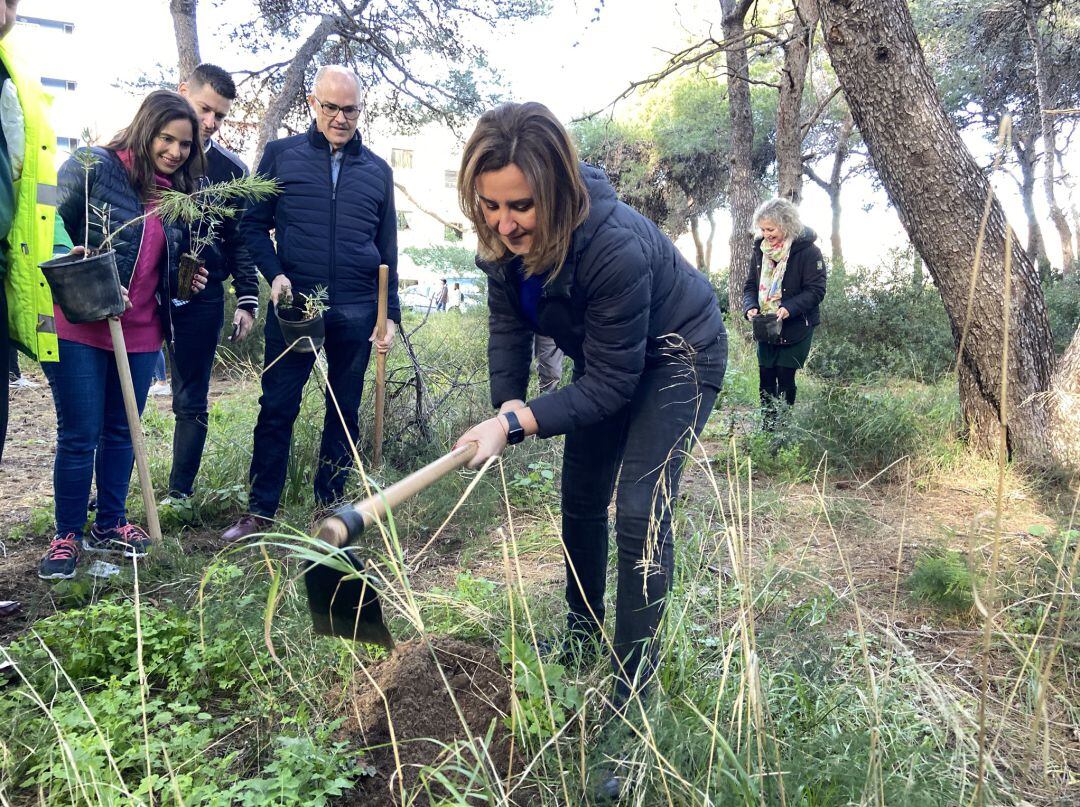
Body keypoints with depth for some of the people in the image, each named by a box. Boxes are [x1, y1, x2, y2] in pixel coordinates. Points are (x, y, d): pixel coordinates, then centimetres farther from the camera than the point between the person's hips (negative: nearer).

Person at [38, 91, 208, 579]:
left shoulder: (179, 193, 9)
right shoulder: (94, 168, -8)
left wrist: (185, 281, 3)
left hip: (140, 332, 5)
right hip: (79, 325, -5)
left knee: (121, 431, 14)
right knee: (79, 436, 1)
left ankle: (109, 524, 29)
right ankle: (67, 535, 17)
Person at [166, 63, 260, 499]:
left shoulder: (230, 169, 6)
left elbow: (241, 240, 9)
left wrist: (248, 300, 2)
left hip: (201, 299, 1)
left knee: (192, 402, 7)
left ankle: (180, 493, 19)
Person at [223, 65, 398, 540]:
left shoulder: (378, 171, 11)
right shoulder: (281, 156, 5)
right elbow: (254, 225, 6)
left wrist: (391, 314, 9)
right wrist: (274, 274, -12)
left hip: (356, 313, 2)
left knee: (345, 412, 8)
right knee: (276, 408, 1)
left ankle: (329, 507, 21)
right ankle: (259, 511, 11)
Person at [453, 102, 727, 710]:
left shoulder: (615, 245, -41)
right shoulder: (505, 238, -21)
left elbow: (612, 384, -34)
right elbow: (508, 324, -7)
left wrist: (516, 424, -39)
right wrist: (507, 405, -21)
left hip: (677, 357, -7)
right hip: (603, 357, 7)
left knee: (640, 512, -15)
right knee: (581, 499, 15)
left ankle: (634, 681, 0)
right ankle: (584, 633, 36)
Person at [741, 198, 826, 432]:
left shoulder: (807, 251, -14)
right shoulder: (760, 250, 2)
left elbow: (816, 290, -17)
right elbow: (750, 285, 8)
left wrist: (789, 308, -31)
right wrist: (750, 307, -13)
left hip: (797, 327, -5)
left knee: (785, 377, -3)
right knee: (765, 378, 6)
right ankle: (767, 427, 17)